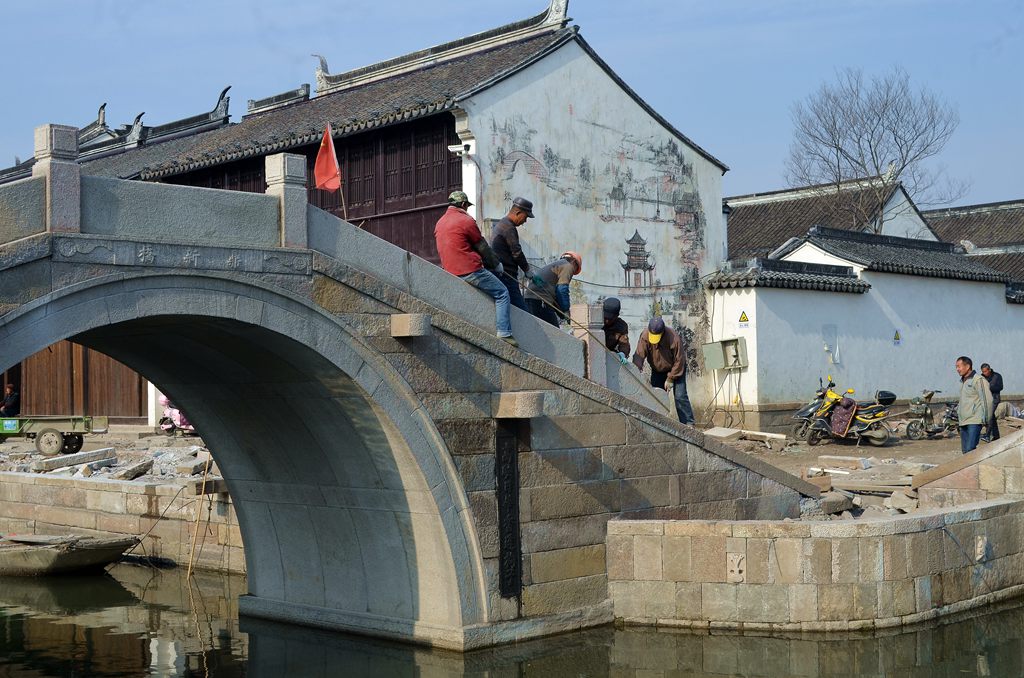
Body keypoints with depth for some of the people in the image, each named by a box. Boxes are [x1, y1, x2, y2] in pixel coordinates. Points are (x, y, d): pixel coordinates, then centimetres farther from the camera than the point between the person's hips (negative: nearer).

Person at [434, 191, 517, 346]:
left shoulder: (440, 223, 16)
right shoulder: (466, 221, -8)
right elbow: (482, 247, -2)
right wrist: (496, 265, 12)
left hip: (451, 271, 9)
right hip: (470, 270, -9)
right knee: (501, 294, -2)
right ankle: (504, 332, -12)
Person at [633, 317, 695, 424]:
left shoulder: (674, 338, -31)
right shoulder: (645, 336, -23)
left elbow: (679, 361, -22)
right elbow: (639, 355, -24)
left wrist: (670, 378, -17)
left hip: (675, 369, -4)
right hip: (657, 370, 4)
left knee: (680, 396, -13)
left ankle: (688, 424, -12)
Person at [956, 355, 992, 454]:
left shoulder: (978, 380, -9)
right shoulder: (962, 381, 18)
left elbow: (987, 399, -12)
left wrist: (986, 417, -14)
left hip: (974, 421, -9)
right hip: (963, 422, 9)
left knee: (970, 450, -17)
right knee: (965, 451, 9)